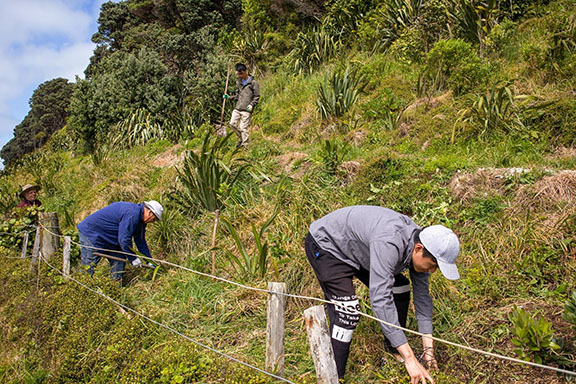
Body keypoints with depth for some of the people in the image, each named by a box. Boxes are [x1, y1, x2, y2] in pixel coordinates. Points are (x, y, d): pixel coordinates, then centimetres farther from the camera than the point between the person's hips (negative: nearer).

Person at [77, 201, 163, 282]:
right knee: (88, 266, -8)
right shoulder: (131, 214, -28)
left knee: (119, 260, 8)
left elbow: (140, 241, 12)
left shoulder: (139, 217, 4)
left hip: (107, 238, 10)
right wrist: (133, 258, -16)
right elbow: (124, 239, -28)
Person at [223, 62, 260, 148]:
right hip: (237, 108, 6)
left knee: (243, 127, -9)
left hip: (246, 109, -6)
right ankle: (240, 138, 19)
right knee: (232, 123, -2)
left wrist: (252, 105, -17)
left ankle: (245, 145, 1)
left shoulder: (253, 82, -2)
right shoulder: (239, 82, 17)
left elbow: (257, 96, -3)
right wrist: (229, 97, 7)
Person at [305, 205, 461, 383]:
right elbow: (380, 300, -43)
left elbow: (422, 296, -2)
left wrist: (428, 349, -2)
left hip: (359, 247, 9)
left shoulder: (420, 245, -13)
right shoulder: (389, 243, -40)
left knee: (400, 288, 5)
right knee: (347, 311, -23)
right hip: (325, 244, -8)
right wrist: (410, 358, -40)